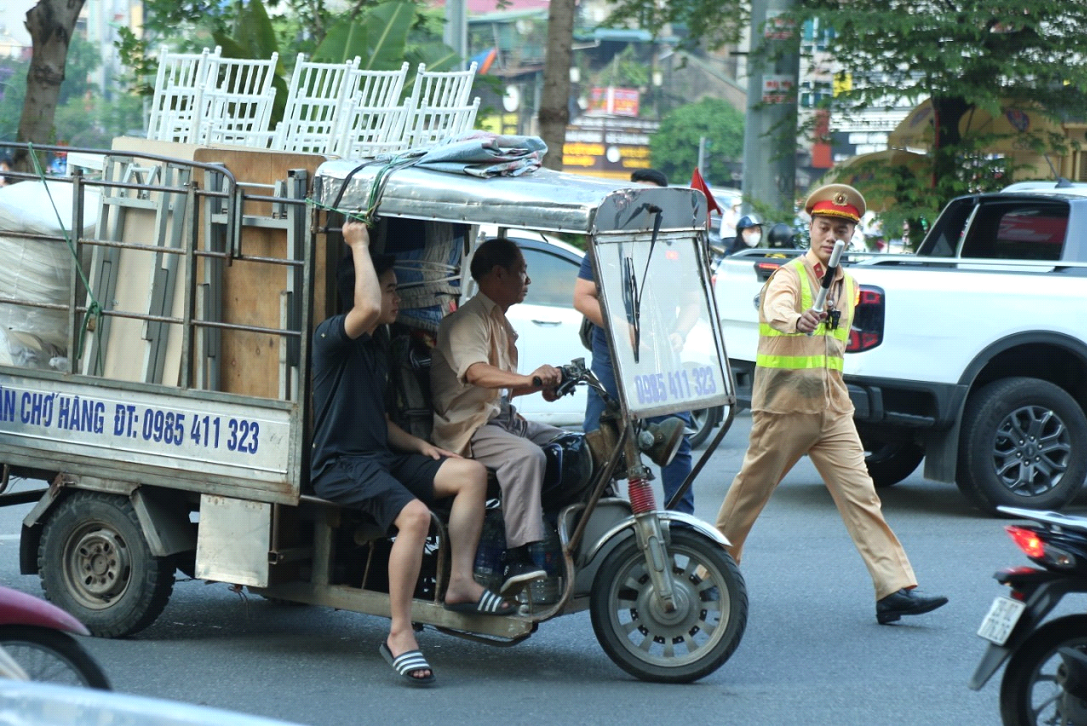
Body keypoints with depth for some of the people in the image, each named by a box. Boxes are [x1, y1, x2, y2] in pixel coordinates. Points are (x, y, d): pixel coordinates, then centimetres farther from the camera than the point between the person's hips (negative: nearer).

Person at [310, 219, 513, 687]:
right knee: (415, 515, -32)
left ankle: (460, 583, -12)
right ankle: (399, 635, -26)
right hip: (341, 466, -9)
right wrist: (359, 245, -19)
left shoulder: (375, 349, 21)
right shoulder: (332, 335, -7)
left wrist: (419, 446, 7)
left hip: (382, 459, 9)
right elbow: (368, 308, -31)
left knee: (471, 473, -8)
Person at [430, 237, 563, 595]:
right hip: (468, 427, -10)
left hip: (504, 418, 10)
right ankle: (518, 561, -40)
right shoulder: (468, 320, -11)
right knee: (527, 455, -35)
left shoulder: (500, 323, 22)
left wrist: (541, 384, 15)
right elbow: (476, 372, -32)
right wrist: (527, 379, -46)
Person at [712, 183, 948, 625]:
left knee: (861, 496, -5)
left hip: (833, 409, 5)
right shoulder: (790, 276, -9)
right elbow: (776, 308, -33)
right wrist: (797, 320, -54)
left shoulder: (848, 286, 13)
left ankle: (895, 589, -13)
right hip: (783, 406, -5)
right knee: (751, 491, 5)